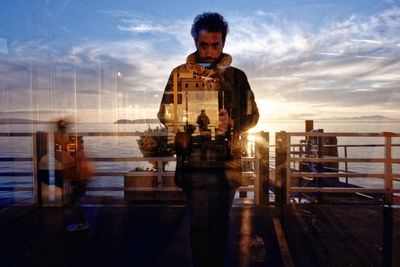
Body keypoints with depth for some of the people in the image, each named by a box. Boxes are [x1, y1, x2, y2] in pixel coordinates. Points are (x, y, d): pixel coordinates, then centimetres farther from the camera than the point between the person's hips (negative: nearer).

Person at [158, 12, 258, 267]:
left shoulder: (237, 76, 10)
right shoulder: (180, 73, 9)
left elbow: (252, 115, 10)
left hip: (227, 162, 1)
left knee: (220, 225, 11)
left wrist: (231, 123, -10)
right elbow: (165, 112, 9)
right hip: (192, 161, 0)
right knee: (199, 225, 8)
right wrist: (184, 122, -11)